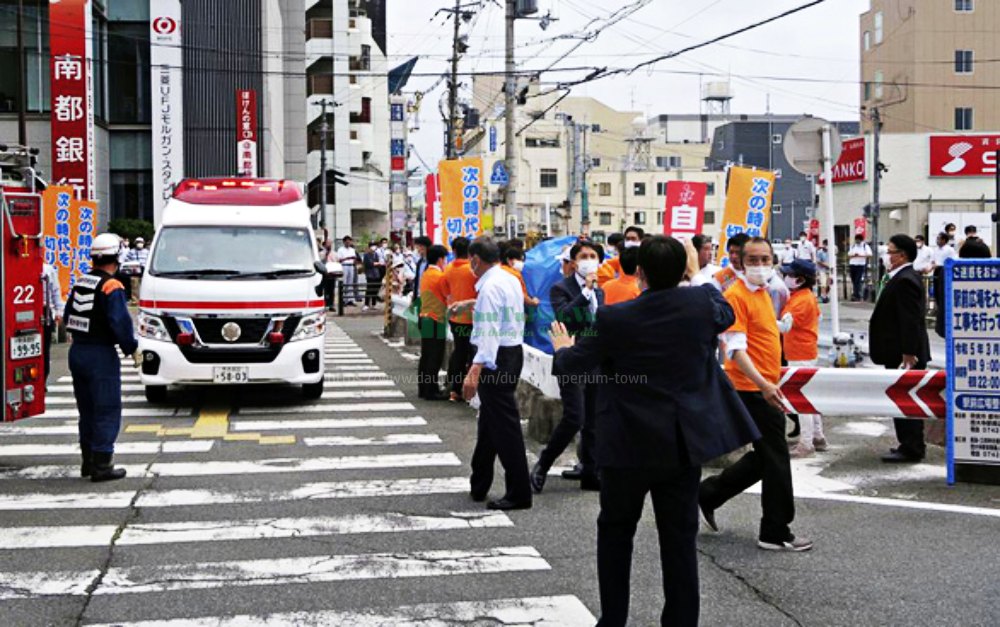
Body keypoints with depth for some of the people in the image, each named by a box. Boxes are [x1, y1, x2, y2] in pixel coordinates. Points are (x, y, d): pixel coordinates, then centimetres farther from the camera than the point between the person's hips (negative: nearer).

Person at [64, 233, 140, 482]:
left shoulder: (80, 283, 10)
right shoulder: (111, 287, -14)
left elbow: (68, 316, 15)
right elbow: (120, 322, -21)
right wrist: (132, 349, -10)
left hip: (77, 352, 8)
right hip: (101, 355, -8)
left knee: (87, 410, 18)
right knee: (107, 412, -2)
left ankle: (88, 461, 26)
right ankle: (101, 466, -2)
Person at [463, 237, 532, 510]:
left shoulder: (490, 287, -18)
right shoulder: (511, 280, 11)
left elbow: (489, 332, -26)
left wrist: (475, 371, -32)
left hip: (496, 358, -10)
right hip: (513, 351, 10)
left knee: (504, 426, -5)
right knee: (489, 420, 19)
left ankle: (519, 494, -1)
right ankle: (478, 487, 30)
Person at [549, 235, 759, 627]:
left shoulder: (615, 318, -14)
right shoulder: (702, 302, -8)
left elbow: (575, 363, 0)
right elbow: (727, 315, 18)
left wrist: (562, 348, 23)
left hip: (630, 443, -2)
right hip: (685, 441, 2)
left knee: (615, 529, 16)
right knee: (680, 538, 8)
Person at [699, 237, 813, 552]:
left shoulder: (762, 292, 14)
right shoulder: (737, 295, -15)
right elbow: (736, 349, -22)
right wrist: (764, 385, -31)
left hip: (764, 387, 9)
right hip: (754, 391, -9)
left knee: (764, 457, 17)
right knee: (776, 459, -3)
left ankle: (708, 494, 27)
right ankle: (775, 532, 8)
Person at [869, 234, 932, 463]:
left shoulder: (905, 280, -19)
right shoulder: (906, 277, 13)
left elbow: (910, 320, -23)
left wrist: (908, 353, -24)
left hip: (903, 353, -11)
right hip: (905, 352, 11)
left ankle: (910, 448, 2)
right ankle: (912, 444, 26)